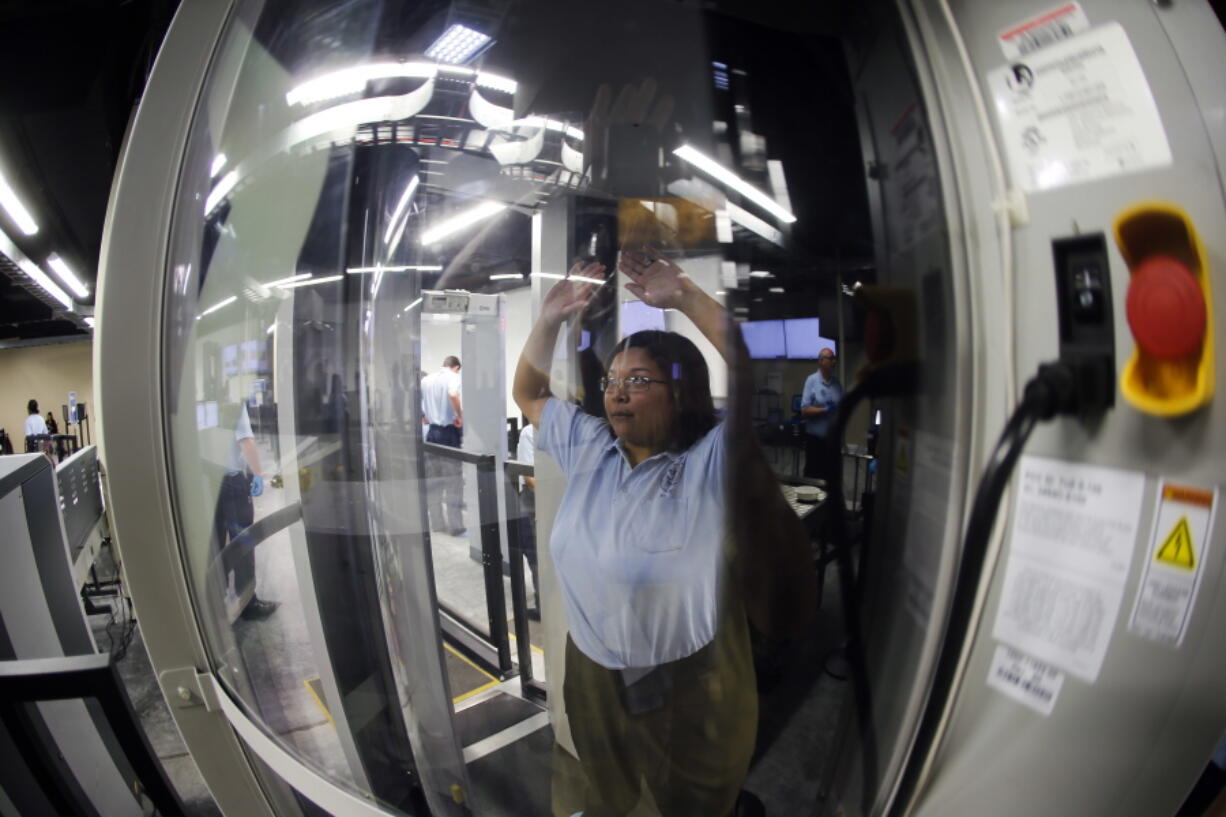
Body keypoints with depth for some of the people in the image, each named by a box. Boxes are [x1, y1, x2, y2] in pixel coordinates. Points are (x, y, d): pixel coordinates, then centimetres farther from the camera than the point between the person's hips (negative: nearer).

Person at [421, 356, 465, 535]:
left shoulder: (426, 380, 11)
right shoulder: (453, 377, -7)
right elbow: (453, 395, -28)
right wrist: (460, 416, -18)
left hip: (432, 431, 6)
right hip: (449, 431, -6)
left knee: (433, 480, 12)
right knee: (453, 480, -1)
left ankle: (436, 523, 18)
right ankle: (455, 526, 2)